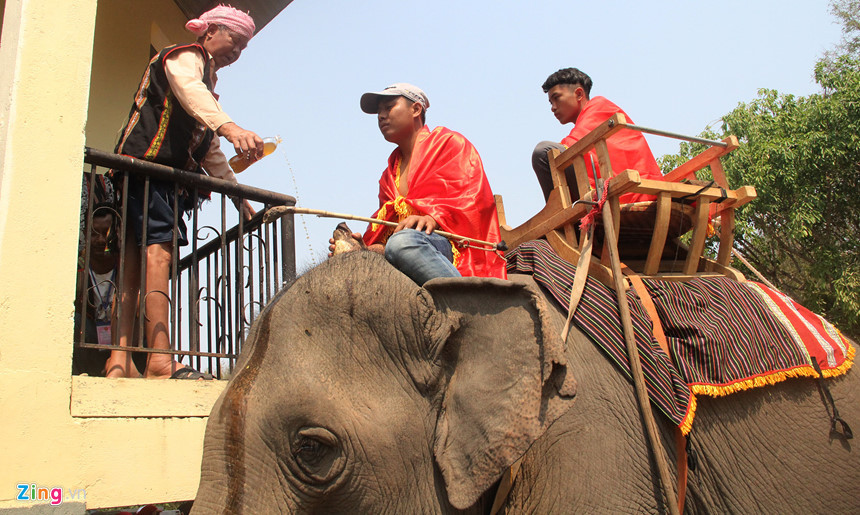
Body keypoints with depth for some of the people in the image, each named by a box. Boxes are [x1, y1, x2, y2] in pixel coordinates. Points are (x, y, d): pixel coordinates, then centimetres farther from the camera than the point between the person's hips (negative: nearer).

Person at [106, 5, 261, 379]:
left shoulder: (206, 79, 34)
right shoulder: (185, 56, 6)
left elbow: (210, 150, 33)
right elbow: (189, 90, -21)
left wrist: (237, 194, 25)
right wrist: (228, 127, -40)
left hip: (167, 179, 10)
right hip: (147, 163, -10)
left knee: (134, 263, -1)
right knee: (159, 249, -21)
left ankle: (120, 358, -5)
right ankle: (161, 359, -28)